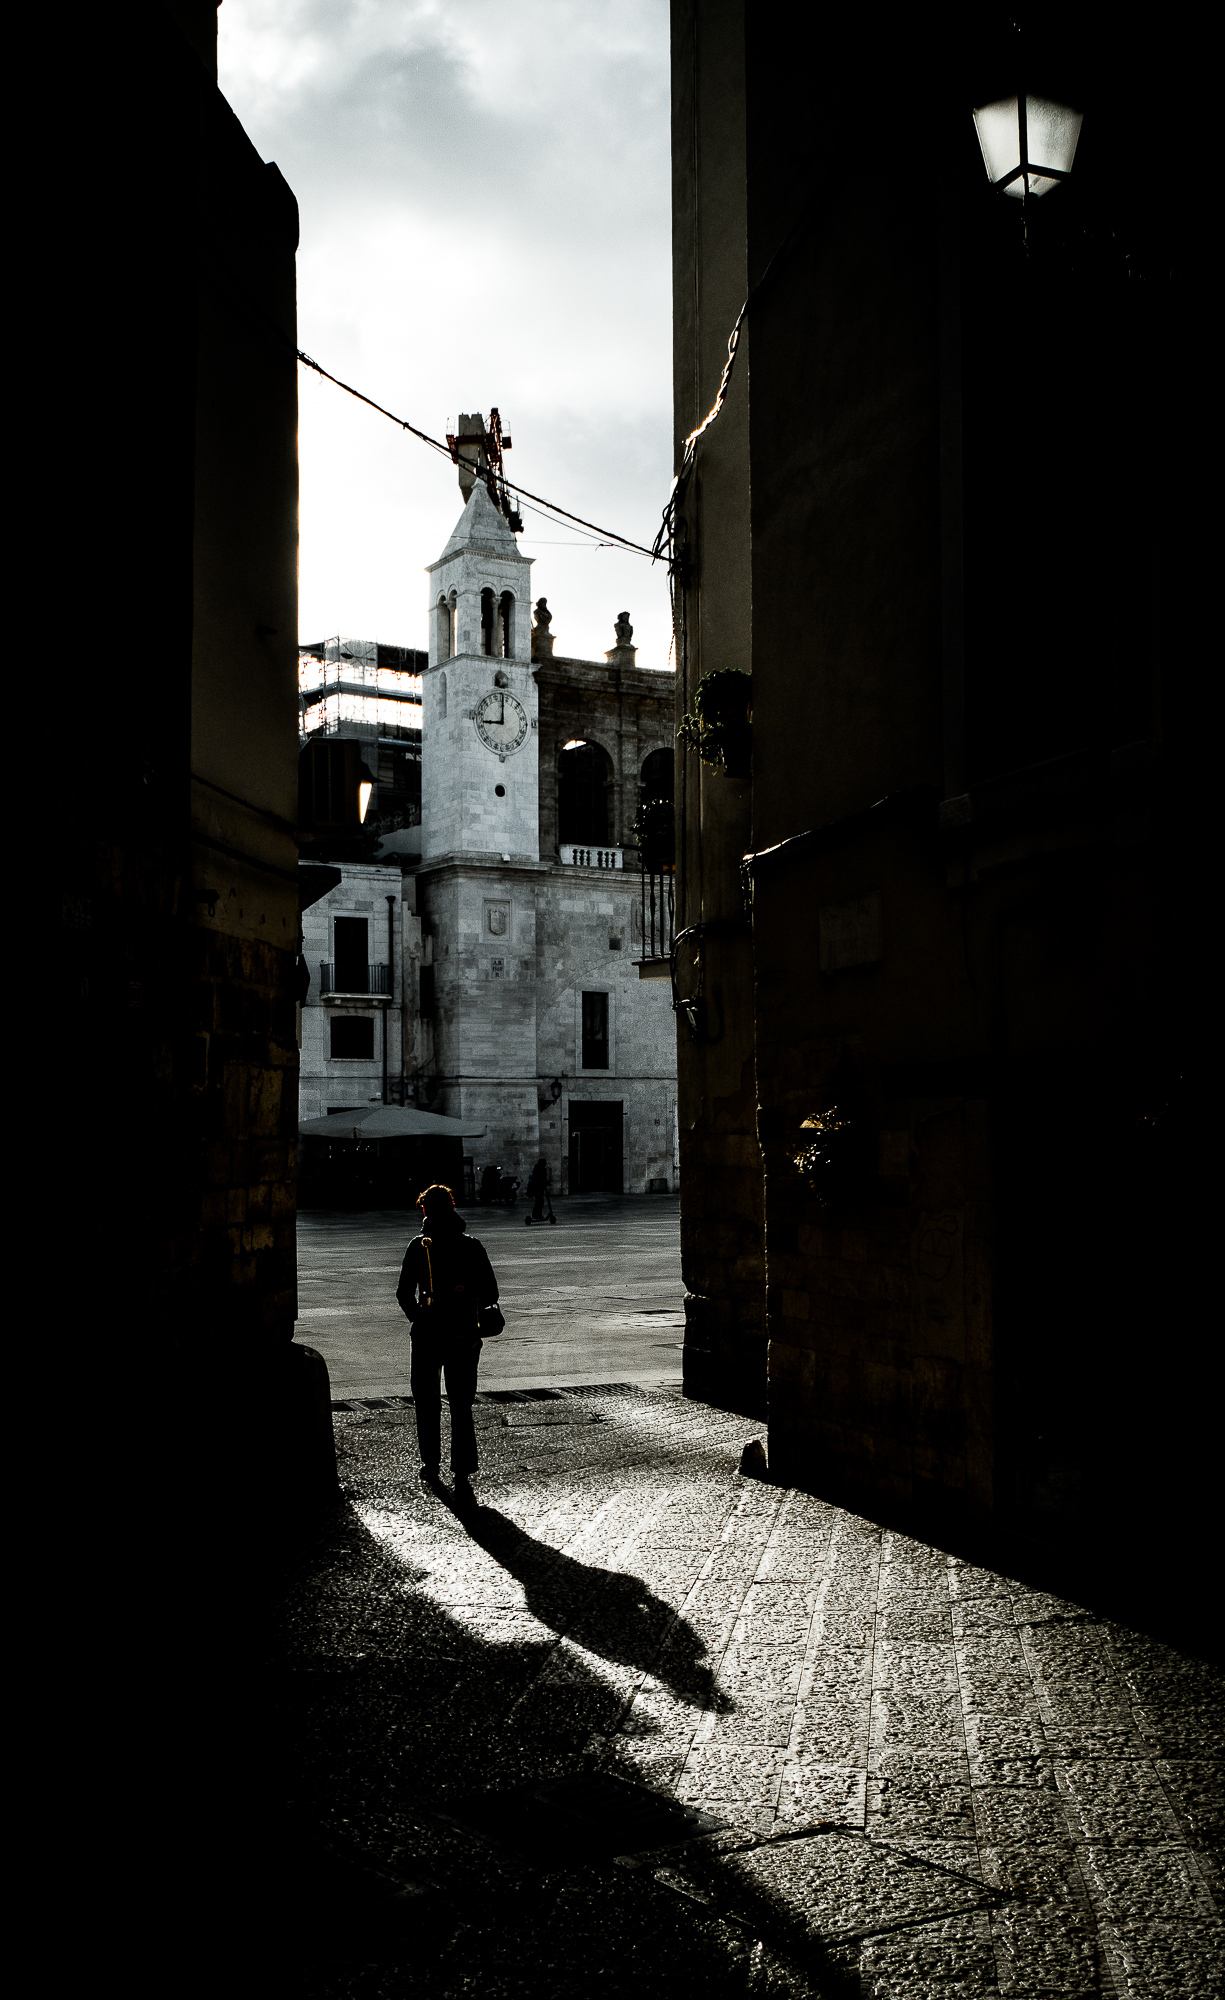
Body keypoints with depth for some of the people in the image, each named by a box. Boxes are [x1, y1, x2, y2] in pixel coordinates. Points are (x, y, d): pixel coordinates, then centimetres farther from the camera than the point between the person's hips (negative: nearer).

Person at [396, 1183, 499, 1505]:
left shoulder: (419, 1246, -6)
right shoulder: (472, 1245, 0)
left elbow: (404, 1293, -8)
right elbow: (490, 1292, 1)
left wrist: (417, 1319, 9)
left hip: (429, 1334, -2)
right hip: (466, 1336, 2)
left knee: (427, 1403, 15)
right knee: (462, 1406, 7)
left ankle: (431, 1466, 23)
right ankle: (463, 1473, -2)